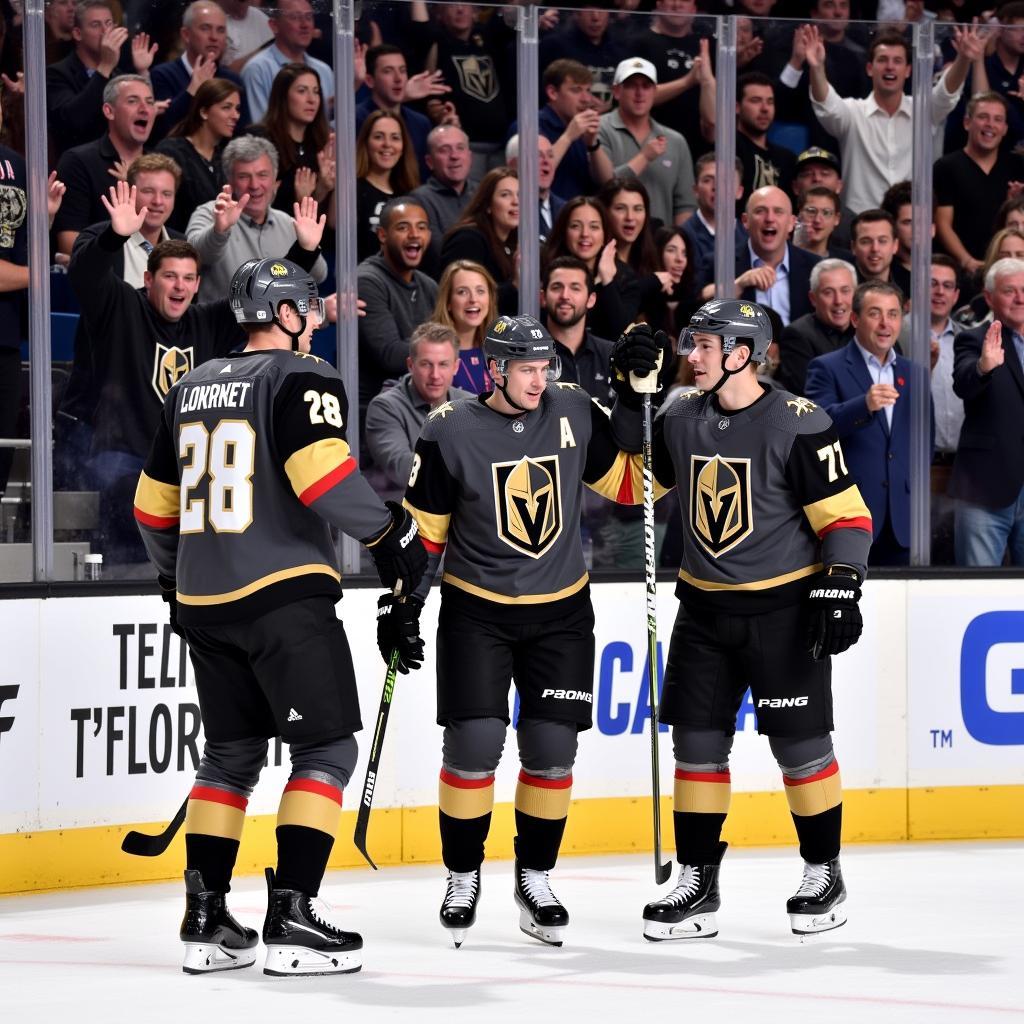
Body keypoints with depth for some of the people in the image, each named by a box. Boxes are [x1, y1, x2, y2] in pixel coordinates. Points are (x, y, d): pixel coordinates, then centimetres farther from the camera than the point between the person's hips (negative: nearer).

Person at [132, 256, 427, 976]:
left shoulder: (193, 389, 16)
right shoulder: (303, 378, -5)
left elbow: (155, 502, 20)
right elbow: (321, 470, -21)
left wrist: (175, 576, 35)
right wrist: (391, 530, -9)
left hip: (204, 599, 7)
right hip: (285, 593, -7)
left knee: (231, 754, 16)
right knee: (328, 748, -2)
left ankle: (205, 918, 13)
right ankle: (292, 917, -11)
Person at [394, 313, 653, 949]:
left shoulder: (576, 415, -3)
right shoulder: (451, 432, -9)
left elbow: (632, 484, 5)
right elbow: (422, 527, -1)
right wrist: (401, 603, -4)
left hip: (561, 613, 2)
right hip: (475, 612, -2)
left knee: (552, 749, 1)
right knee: (474, 744, -9)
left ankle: (535, 878, 18)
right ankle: (463, 877, 10)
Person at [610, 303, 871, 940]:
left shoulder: (798, 425, -14)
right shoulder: (680, 419, 3)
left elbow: (846, 515, -12)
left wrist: (838, 586, -22)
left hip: (783, 607, -5)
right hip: (704, 608, 5)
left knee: (801, 743, 0)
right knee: (696, 741, 5)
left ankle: (824, 875, 17)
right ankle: (698, 885, 13)